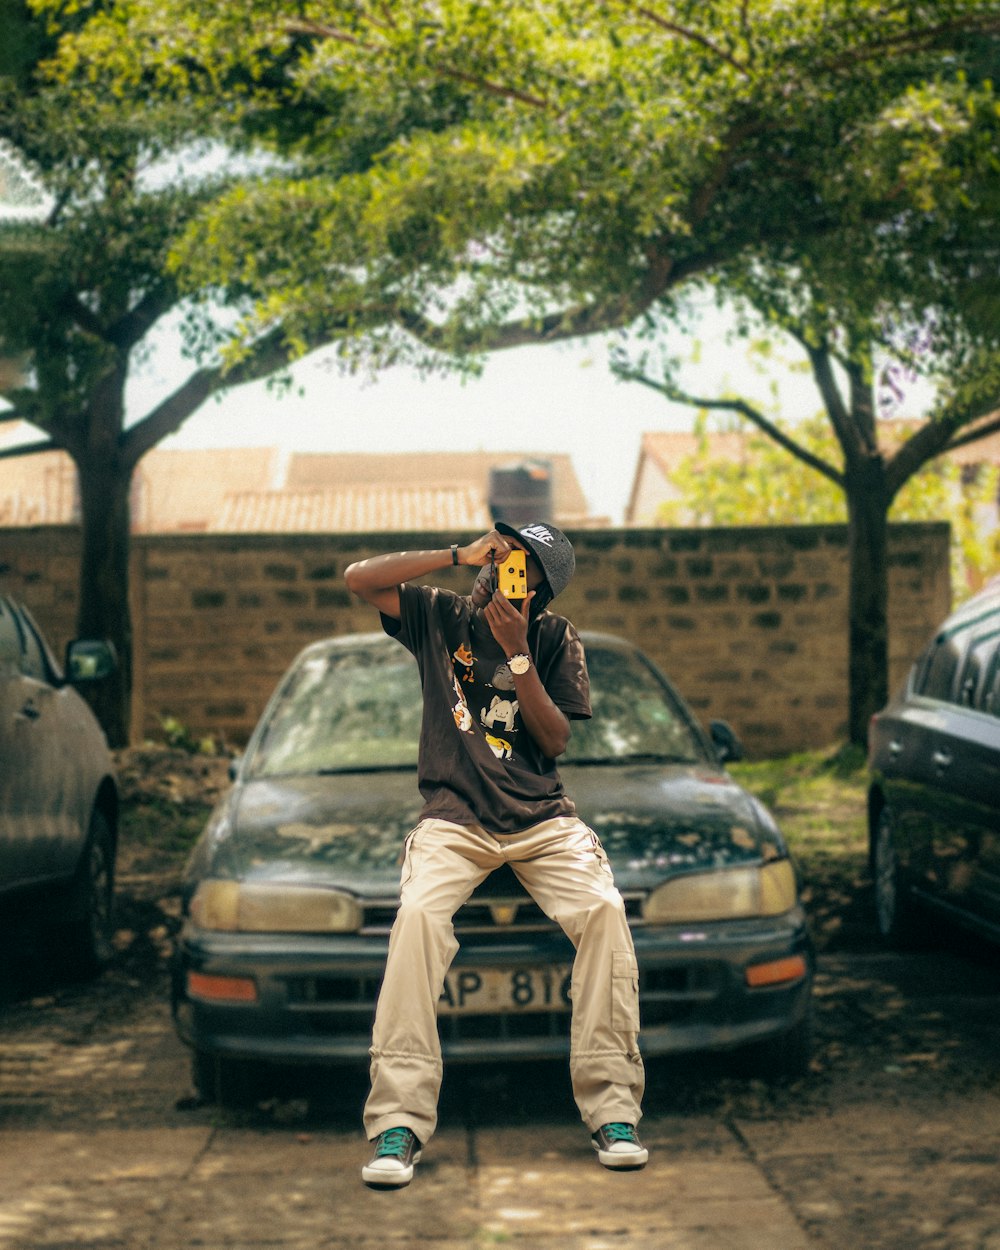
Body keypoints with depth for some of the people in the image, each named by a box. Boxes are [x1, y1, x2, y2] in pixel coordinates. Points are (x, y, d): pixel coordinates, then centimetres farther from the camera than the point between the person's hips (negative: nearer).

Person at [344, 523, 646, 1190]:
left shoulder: (555, 638, 7)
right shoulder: (441, 615, 8)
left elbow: (555, 741, -1)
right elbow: (360, 578, -5)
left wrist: (517, 653, -11)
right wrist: (459, 554, -10)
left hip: (542, 817, 1)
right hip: (454, 817, -1)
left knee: (603, 909, -27)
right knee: (419, 913, -31)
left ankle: (612, 1106, -18)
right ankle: (398, 1121, -29)